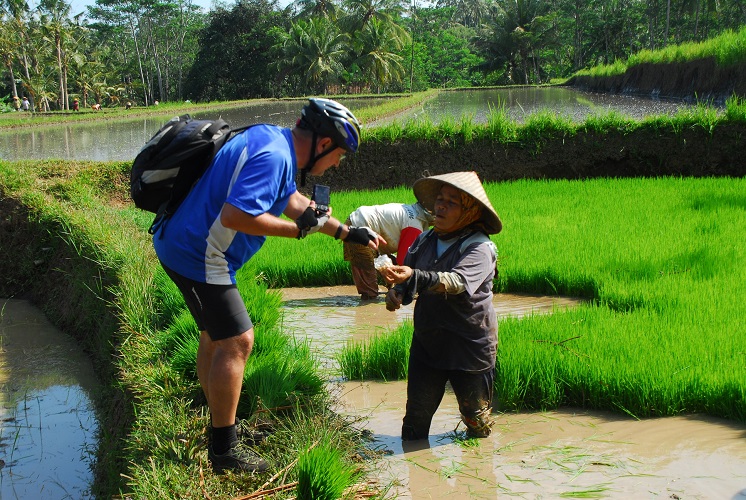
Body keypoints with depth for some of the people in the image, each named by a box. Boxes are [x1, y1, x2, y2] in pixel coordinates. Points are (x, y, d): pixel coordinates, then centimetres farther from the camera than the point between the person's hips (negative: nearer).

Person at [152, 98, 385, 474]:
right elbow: (234, 215, -33)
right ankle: (224, 451, 5)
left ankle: (220, 427, 34)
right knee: (237, 342, -6)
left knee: (216, 335, 20)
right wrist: (298, 229, -22)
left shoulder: (274, 140, 10)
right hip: (198, 255, -11)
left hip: (183, 244, 11)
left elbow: (293, 201, 21)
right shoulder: (273, 157, -23)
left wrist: (347, 232, 22)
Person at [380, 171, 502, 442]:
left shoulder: (480, 248, -14)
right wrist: (396, 292, -13)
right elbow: (408, 278, 12)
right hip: (426, 342, 4)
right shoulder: (424, 240, 4)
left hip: (470, 346, -4)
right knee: (417, 412, 4)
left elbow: (457, 282, -32)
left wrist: (414, 276, -46)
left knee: (475, 415, 10)